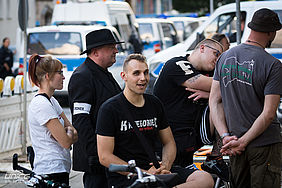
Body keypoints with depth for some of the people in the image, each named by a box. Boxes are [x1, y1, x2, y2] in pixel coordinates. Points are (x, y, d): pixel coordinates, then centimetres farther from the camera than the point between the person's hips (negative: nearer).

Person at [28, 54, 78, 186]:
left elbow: (75, 134, 14)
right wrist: (69, 132, 6)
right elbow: (66, 142, -17)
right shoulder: (41, 104, -16)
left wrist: (68, 132, -8)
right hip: (51, 171, -10)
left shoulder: (51, 101, 15)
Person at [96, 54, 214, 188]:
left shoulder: (155, 104, 15)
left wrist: (165, 166, -3)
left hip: (154, 169, 7)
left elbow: (169, 143, 21)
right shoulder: (109, 109, -4)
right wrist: (145, 173, -14)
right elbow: (105, 157, -8)